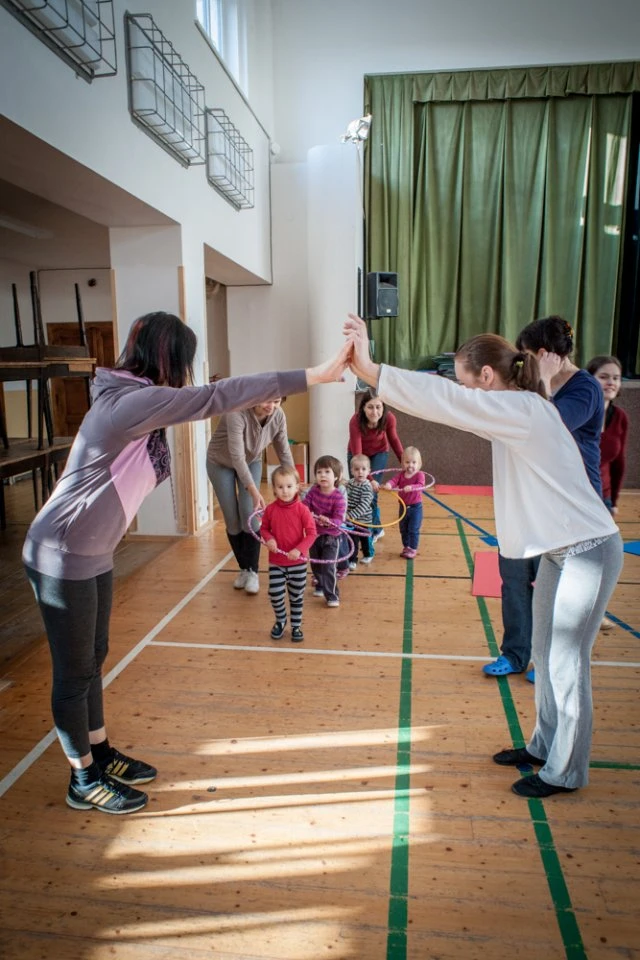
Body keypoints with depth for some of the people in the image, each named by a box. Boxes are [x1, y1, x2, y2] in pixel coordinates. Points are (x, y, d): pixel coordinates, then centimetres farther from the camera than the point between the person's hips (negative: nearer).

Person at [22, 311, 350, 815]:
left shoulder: (141, 402, 5)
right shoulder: (132, 401, -25)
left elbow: (207, 401, 11)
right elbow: (217, 396, -31)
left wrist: (260, 397, -4)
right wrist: (317, 375, -31)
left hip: (93, 553, 10)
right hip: (63, 557, -10)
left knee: (93, 658, 21)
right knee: (75, 671, 7)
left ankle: (99, 754, 39)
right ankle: (85, 782, 26)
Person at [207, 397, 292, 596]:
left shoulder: (278, 416, -24)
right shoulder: (237, 413, -39)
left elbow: (284, 453, -14)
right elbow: (237, 456, -43)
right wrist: (254, 492, -50)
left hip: (252, 462, 3)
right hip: (221, 463, -3)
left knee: (250, 516, -8)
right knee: (232, 520, 0)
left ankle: (252, 571, 5)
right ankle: (243, 568, 19)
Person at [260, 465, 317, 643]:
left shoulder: (302, 509, -13)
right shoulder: (270, 509, -7)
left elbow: (311, 533, -12)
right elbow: (264, 528, 7)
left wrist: (299, 550, -24)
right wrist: (268, 539, -14)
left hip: (298, 562, -1)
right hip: (276, 562, 1)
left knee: (297, 596, 11)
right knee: (275, 594, -1)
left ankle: (296, 626, 30)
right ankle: (280, 621, 28)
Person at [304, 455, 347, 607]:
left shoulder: (338, 497, -20)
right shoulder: (313, 490, -6)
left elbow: (339, 519, -24)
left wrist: (329, 521, -44)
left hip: (331, 537, -5)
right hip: (314, 534, 5)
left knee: (328, 567, -8)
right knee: (315, 565, 19)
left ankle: (332, 595, 5)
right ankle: (320, 585, 44)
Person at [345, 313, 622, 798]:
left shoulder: (522, 409, -25)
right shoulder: (518, 410, 8)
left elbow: (445, 401, -32)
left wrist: (369, 369, -34)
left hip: (588, 553, -10)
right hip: (559, 550, 10)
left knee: (567, 663, 4)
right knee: (546, 655, 20)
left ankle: (566, 772, 24)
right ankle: (544, 746, 39)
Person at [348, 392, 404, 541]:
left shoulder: (389, 418, -29)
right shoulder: (355, 422, -36)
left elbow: (394, 440, -8)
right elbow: (357, 455, -34)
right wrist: (369, 479, -38)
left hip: (379, 453, 0)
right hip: (357, 454, 0)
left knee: (370, 493, -10)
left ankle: (373, 530, 8)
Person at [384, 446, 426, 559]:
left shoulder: (419, 475, -14)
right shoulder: (401, 474, -2)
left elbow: (420, 485, -31)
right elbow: (394, 480, -19)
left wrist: (411, 487, -51)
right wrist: (389, 485, -43)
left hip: (415, 507, -5)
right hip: (403, 506, 5)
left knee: (413, 529, -1)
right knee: (403, 529, 16)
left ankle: (413, 549, 13)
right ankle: (406, 547, 33)